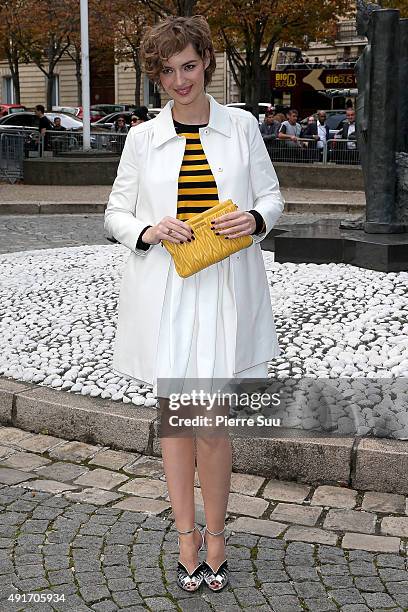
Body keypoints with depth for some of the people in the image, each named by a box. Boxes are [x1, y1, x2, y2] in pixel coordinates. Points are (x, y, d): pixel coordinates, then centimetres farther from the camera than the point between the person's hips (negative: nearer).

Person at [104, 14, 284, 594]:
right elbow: (115, 212, 10)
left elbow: (272, 195, 12)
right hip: (163, 292, 1)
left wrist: (256, 218, -10)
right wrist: (148, 230, -11)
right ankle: (187, 534, 22)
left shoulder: (242, 126, 6)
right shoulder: (142, 138, 6)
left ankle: (215, 534, 18)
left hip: (225, 291, -1)